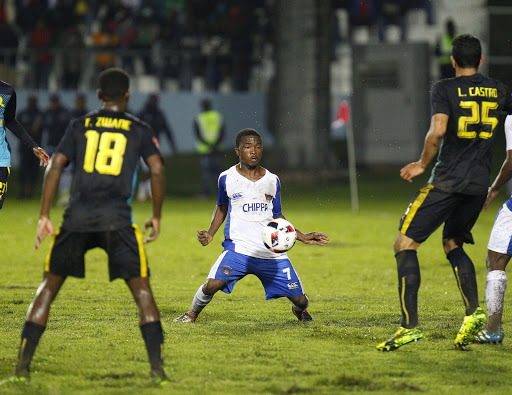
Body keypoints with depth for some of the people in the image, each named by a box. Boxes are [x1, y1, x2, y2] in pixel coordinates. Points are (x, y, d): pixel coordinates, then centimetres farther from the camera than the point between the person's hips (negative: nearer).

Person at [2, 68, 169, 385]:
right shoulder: (139, 130, 10)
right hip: (117, 217, -2)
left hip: (78, 216, 2)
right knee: (141, 288, 3)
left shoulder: (80, 126, 14)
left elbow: (55, 166, 6)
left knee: (49, 287, 10)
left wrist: (44, 216, 7)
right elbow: (157, 170, 0)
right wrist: (156, 217, 11)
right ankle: (157, 367, -7)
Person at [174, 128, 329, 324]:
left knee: (300, 299, -2)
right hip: (239, 247, -2)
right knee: (212, 284, -25)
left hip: (272, 252, 2)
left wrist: (302, 236, 11)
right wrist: (210, 233, 4)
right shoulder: (227, 178, 3)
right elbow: (221, 208, 18)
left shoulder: (272, 181, 8)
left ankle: (300, 310, 38)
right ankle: (192, 313, 7)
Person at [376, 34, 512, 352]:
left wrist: (423, 164, -4)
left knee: (405, 243, 0)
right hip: (480, 183, 6)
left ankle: (410, 325, -10)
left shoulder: (445, 89, -7)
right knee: (453, 245, 23)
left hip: (447, 181, -6)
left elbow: (437, 132, -19)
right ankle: (474, 312, 3)